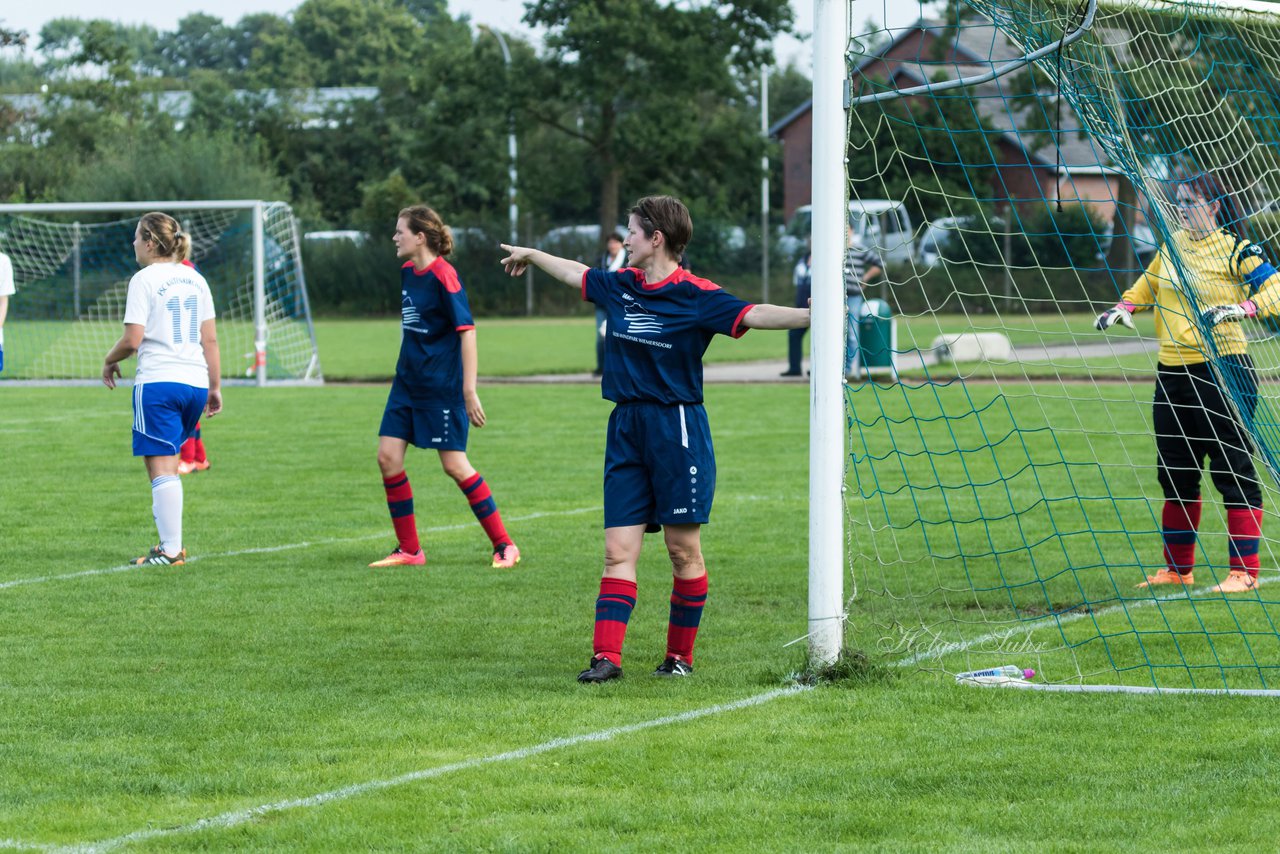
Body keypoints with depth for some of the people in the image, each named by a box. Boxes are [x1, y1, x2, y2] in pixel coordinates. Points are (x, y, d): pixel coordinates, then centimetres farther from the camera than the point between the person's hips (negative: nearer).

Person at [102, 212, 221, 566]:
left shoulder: (145, 279, -6)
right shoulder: (195, 280, 13)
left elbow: (132, 340, -12)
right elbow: (210, 340, 12)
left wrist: (110, 360, 7)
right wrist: (215, 388, 17)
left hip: (158, 381, -7)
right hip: (196, 382, 7)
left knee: (161, 467, -5)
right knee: (166, 463, 18)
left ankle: (171, 550, -8)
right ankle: (172, 542, 17)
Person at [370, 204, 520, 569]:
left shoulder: (443, 276, -16)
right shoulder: (407, 272, 9)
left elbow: (467, 331, -17)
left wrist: (469, 391, -20)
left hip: (441, 385, -8)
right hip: (407, 381, 8)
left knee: (454, 464, -6)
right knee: (388, 456, 0)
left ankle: (504, 546, 5)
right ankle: (409, 550, 9)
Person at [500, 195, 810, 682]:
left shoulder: (696, 296, -9)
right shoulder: (620, 286, 10)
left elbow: (753, 315, -21)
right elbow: (577, 274, 29)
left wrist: (812, 315, -37)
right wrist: (532, 255, 45)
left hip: (677, 430, -5)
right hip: (626, 431, 6)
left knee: (684, 549, 2)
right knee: (618, 550, -2)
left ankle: (680, 656, 15)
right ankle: (606, 657, -7)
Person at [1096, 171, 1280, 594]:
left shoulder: (1234, 249, -8)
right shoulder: (1173, 244, 12)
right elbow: (1149, 283, 27)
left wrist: (1240, 309, -29)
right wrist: (1124, 308, 10)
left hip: (1221, 369, -7)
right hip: (1173, 371, 7)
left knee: (1233, 471, -6)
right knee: (1175, 472, 13)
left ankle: (1244, 571, -2)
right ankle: (1178, 568, 24)